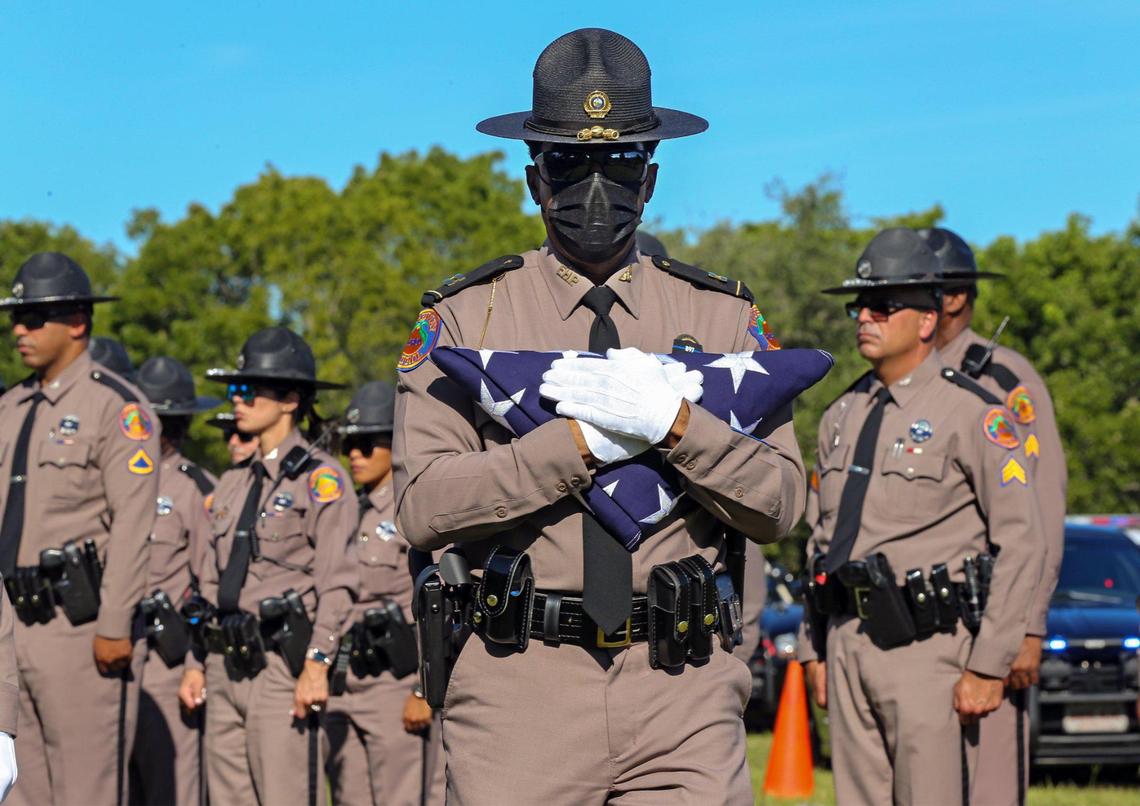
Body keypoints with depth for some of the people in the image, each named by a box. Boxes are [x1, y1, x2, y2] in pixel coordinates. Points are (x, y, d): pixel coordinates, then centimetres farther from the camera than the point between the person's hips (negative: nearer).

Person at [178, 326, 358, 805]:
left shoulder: (319, 477, -4)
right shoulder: (234, 483, 18)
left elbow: (337, 583, -10)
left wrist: (318, 663, -17)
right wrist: (196, 663, 16)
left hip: (282, 662, -7)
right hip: (226, 667, 7)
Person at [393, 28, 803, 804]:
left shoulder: (722, 317, 10)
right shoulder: (467, 318, 5)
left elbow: (779, 504, 3)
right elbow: (423, 505, -7)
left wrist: (679, 424, -13)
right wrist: (577, 442, -14)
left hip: (683, 689, 1)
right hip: (520, 683, -1)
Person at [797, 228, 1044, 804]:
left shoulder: (972, 413, -6)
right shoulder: (842, 416, 15)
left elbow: (1020, 543, -9)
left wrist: (989, 667, -13)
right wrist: (815, 647, 15)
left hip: (926, 647, -6)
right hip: (846, 642, 6)